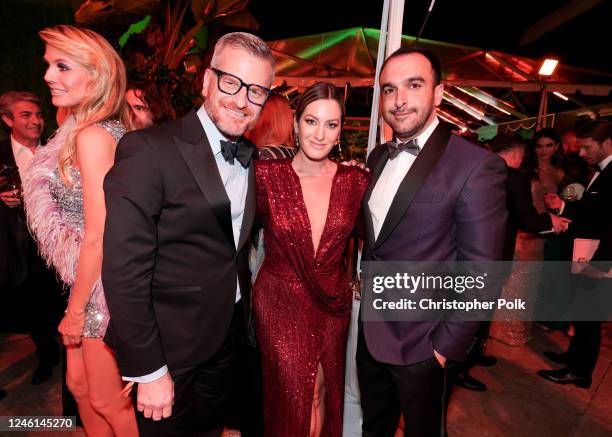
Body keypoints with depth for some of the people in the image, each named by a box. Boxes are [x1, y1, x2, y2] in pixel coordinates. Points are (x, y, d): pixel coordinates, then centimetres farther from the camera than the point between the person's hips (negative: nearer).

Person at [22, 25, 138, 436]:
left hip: (104, 286, -9)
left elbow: (97, 237, -21)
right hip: (92, 279, 9)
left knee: (107, 399, 13)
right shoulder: (93, 129, 9)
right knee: (79, 383, 25)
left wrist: (75, 310, -11)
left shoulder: (92, 136, -20)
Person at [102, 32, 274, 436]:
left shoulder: (250, 157, 1)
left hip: (230, 332, 6)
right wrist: (148, 370, -18)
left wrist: (243, 310, 5)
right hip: (171, 342, -5)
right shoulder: (149, 150, -21)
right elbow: (125, 270, -22)